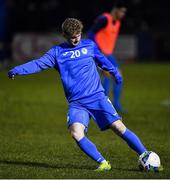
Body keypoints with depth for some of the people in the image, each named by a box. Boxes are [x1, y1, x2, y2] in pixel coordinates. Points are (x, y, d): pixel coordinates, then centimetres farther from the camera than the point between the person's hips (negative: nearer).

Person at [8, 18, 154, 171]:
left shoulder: (89, 45, 10)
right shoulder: (57, 52, 6)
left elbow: (102, 60, 27)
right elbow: (38, 64, -2)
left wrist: (115, 72, 37)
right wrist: (17, 70, -15)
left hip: (97, 97, 0)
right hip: (76, 103, 0)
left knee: (118, 127, -11)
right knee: (76, 133, -24)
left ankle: (145, 157, -2)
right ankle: (103, 163, -15)